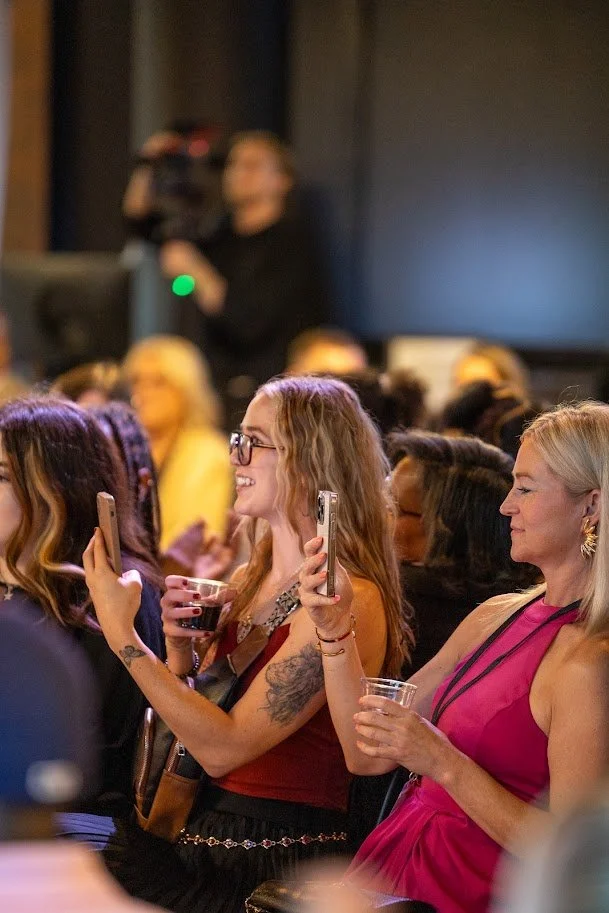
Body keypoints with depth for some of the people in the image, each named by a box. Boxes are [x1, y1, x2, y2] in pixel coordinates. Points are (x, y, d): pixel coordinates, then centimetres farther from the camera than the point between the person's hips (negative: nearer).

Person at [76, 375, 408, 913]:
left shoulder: (348, 602, -13)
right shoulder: (250, 582, 11)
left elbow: (224, 749, -17)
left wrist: (124, 636, -16)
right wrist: (180, 649, 0)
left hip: (280, 865, -7)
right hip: (205, 838, 7)